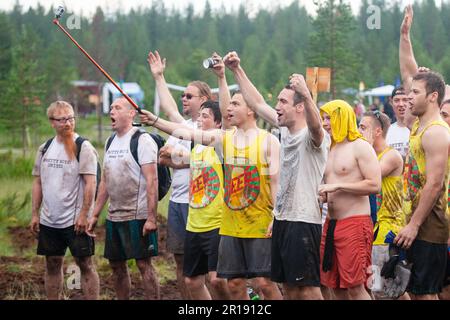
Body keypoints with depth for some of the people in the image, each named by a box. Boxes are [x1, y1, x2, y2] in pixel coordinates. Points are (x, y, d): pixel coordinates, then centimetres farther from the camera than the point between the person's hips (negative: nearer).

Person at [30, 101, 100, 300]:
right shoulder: (45, 149, 9)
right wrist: (35, 214, 9)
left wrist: (84, 215, -17)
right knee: (52, 265, 11)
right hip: (49, 221, 6)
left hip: (75, 221, -5)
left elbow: (90, 183, -13)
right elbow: (38, 183, 14)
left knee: (85, 264, -2)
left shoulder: (83, 147, -8)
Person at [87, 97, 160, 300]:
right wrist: (95, 215, 15)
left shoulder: (142, 140, -10)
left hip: (137, 216, -8)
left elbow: (152, 180, -16)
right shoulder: (110, 142, 14)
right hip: (114, 216, 8)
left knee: (144, 264, -6)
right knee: (117, 265, 12)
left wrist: (151, 217, -22)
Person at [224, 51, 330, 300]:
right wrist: (237, 70, 16)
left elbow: (315, 125, -38)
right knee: (289, 287, 13)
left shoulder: (313, 137, -14)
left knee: (308, 288, -9)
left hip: (304, 222, -9)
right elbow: (257, 103, 18)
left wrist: (306, 94, -56)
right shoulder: (285, 130, 11)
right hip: (281, 220, 9)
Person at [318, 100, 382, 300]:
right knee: (336, 287, 8)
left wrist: (338, 186, -16)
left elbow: (374, 185, -16)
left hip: (355, 222, -8)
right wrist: (322, 196, 7)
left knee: (355, 287, -11)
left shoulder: (360, 147, -7)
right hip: (331, 222, 8)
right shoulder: (331, 150, 19)